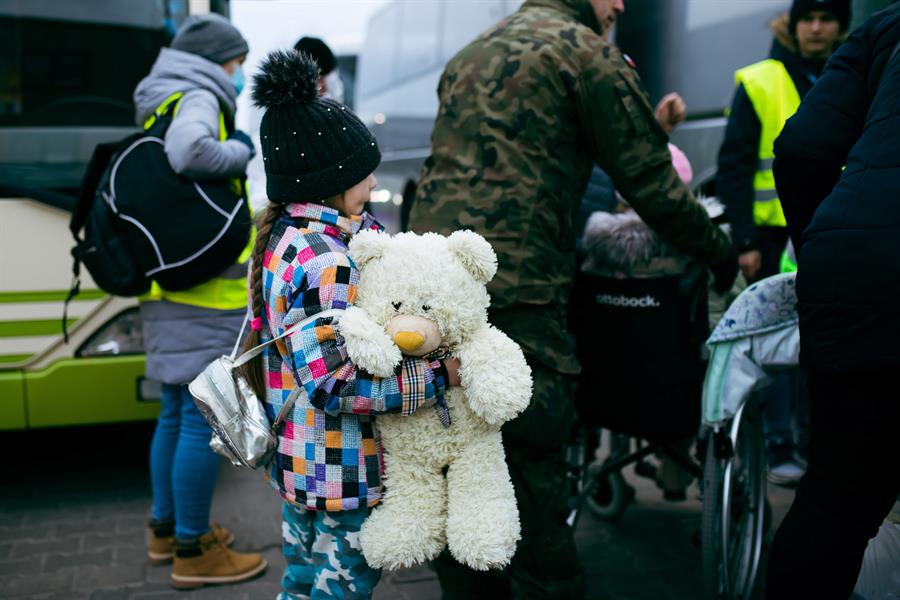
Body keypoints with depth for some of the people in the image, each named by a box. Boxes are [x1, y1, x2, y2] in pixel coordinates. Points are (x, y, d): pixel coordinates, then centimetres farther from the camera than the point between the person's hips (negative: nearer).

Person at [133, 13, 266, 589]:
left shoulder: (160, 105, 21)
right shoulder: (197, 98, -8)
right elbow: (189, 151, -29)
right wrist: (239, 152, -12)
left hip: (170, 288, 10)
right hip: (205, 290, -10)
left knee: (176, 414, 18)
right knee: (204, 417, -3)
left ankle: (166, 528, 31)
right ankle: (193, 551, 7)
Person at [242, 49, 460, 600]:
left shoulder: (285, 239, 4)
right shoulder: (328, 264, -27)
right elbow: (336, 385, -29)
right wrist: (438, 376, -25)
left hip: (296, 460, 9)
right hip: (345, 475, -9)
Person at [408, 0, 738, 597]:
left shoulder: (470, 55, 24)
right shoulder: (583, 49, 0)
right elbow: (652, 182, -1)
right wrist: (721, 252, 13)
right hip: (514, 295, -8)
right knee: (534, 480, -1)